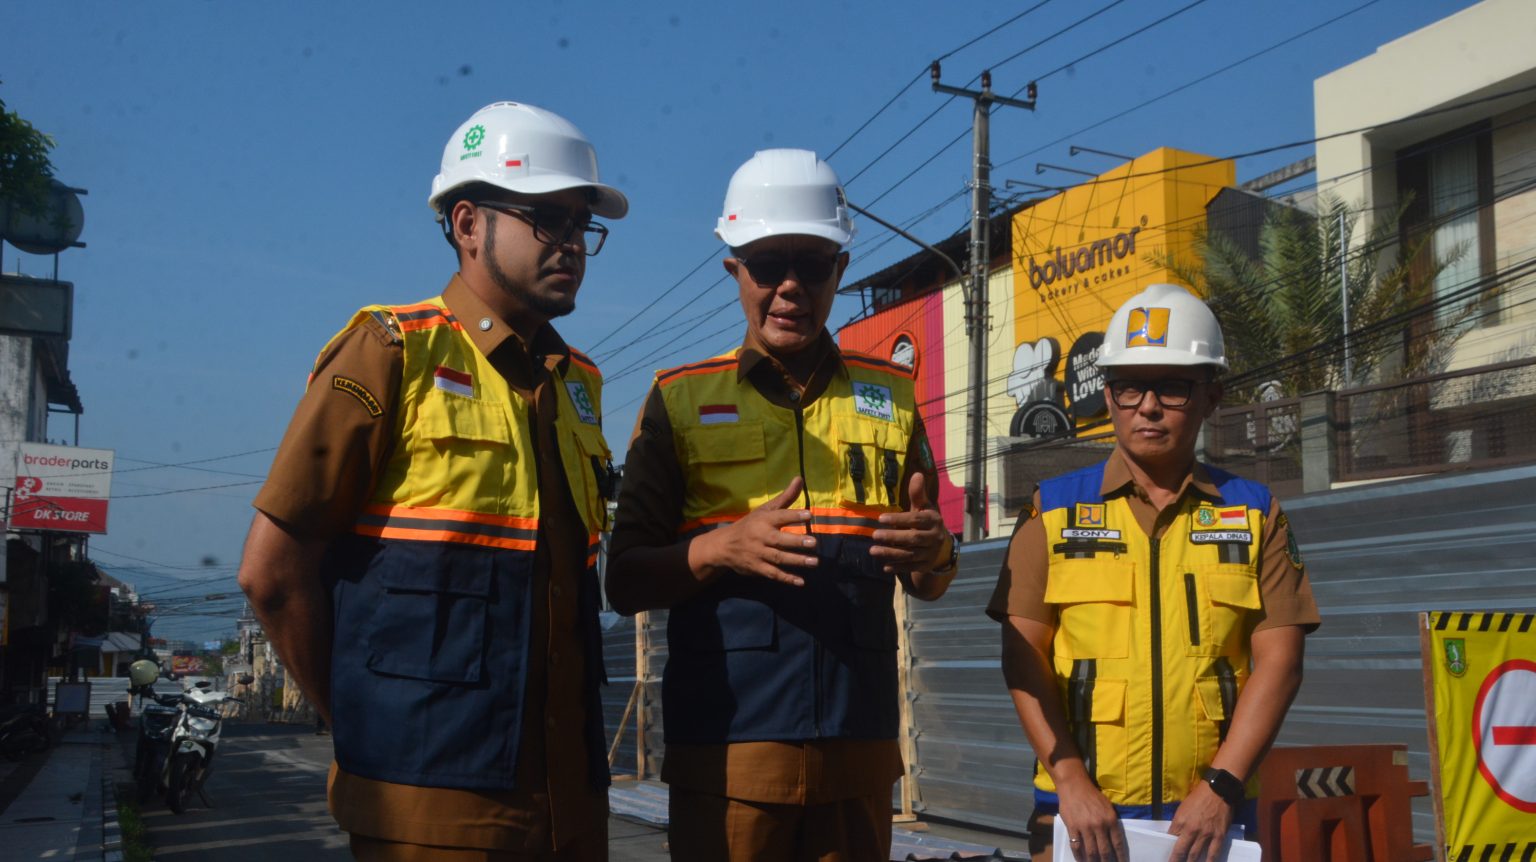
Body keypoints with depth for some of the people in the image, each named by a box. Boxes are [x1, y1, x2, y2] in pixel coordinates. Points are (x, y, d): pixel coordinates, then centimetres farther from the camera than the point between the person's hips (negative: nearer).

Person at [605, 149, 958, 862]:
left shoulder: (890, 396, 11)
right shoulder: (681, 400, 4)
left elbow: (927, 583, 14)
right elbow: (625, 582, 2)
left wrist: (932, 552, -9)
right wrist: (721, 549, -16)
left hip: (859, 745, 2)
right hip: (725, 744, -2)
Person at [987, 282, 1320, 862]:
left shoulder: (1254, 514, 7)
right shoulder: (1055, 509, 5)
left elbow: (1278, 658, 0)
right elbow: (1023, 656, -1)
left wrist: (1221, 786, -10)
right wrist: (1071, 783, -10)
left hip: (1207, 813, 1)